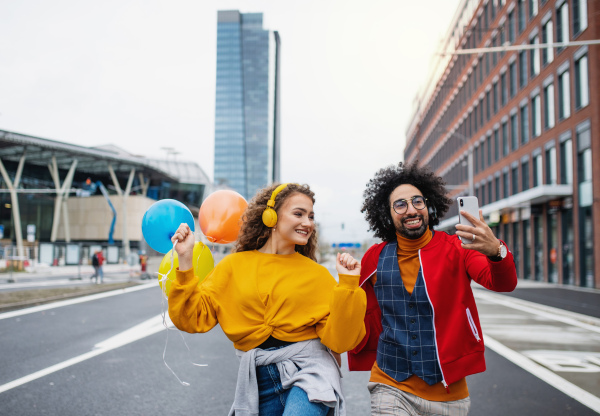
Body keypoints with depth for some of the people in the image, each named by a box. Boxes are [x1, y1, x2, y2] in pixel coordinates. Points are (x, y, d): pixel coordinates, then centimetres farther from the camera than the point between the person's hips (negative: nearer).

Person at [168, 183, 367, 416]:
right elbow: (193, 318, -2)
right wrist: (185, 261, -9)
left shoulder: (318, 274, 3)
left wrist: (348, 284, -13)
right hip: (259, 380, 2)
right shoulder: (234, 265, 5)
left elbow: (339, 340, -4)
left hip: (308, 370, -1)